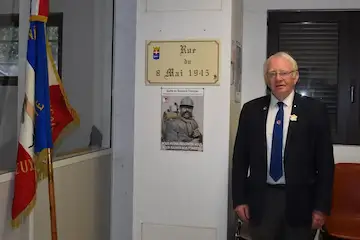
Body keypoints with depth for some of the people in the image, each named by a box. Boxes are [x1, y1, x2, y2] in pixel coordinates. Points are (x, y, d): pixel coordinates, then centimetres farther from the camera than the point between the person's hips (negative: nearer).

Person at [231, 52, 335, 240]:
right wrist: (239, 199, 1)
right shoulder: (251, 110, 3)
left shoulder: (314, 110, -3)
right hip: (260, 199, 1)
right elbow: (240, 157, 5)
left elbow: (325, 161, -3)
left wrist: (322, 207, -5)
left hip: (299, 200, -1)